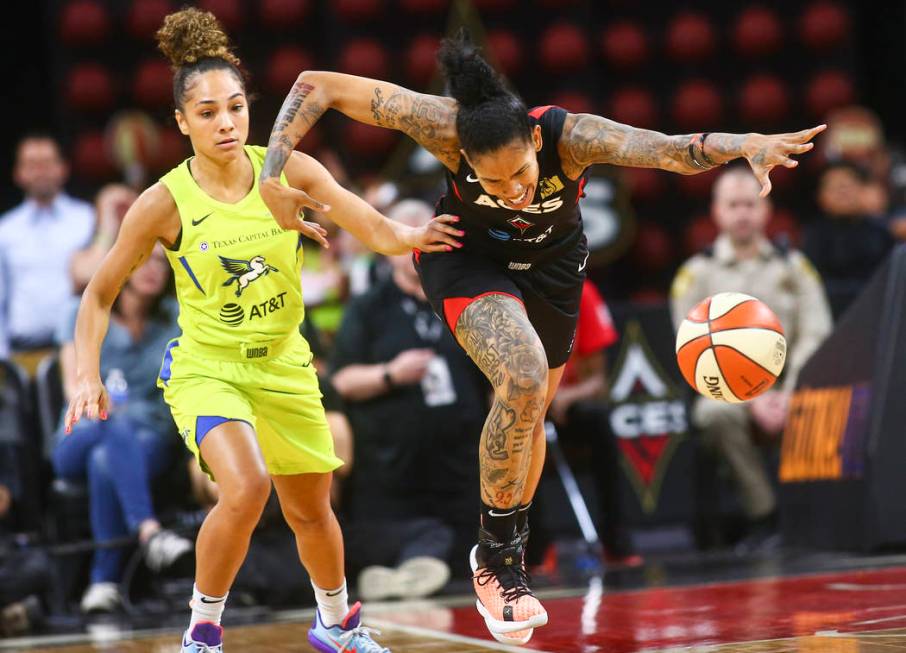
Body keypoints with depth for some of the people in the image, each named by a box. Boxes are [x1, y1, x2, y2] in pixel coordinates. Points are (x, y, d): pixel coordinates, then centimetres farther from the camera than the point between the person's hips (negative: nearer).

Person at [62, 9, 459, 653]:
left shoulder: (288, 171, -11)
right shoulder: (163, 204, -16)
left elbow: (374, 228, -15)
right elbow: (100, 293, -6)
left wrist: (411, 236, -37)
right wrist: (89, 375, -16)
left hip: (283, 365, 4)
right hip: (205, 367, -4)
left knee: (311, 511, 17)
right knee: (246, 488, -29)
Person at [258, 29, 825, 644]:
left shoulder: (569, 134, -36)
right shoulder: (446, 127, -36)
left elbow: (671, 150, -52)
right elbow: (319, 86, -31)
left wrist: (745, 144, -71)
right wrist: (273, 176, -39)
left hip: (551, 264, 3)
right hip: (469, 258, -3)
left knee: (531, 413, 17)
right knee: (521, 378, -29)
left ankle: (501, 550, 43)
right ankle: (498, 558, -13)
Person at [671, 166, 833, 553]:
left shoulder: (794, 266, 12)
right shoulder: (696, 274, 5)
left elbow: (815, 336, 2)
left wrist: (790, 395, -15)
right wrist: (752, 398, -16)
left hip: (789, 392, 1)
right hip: (729, 391, -1)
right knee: (717, 415, -37)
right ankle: (763, 519, -27)